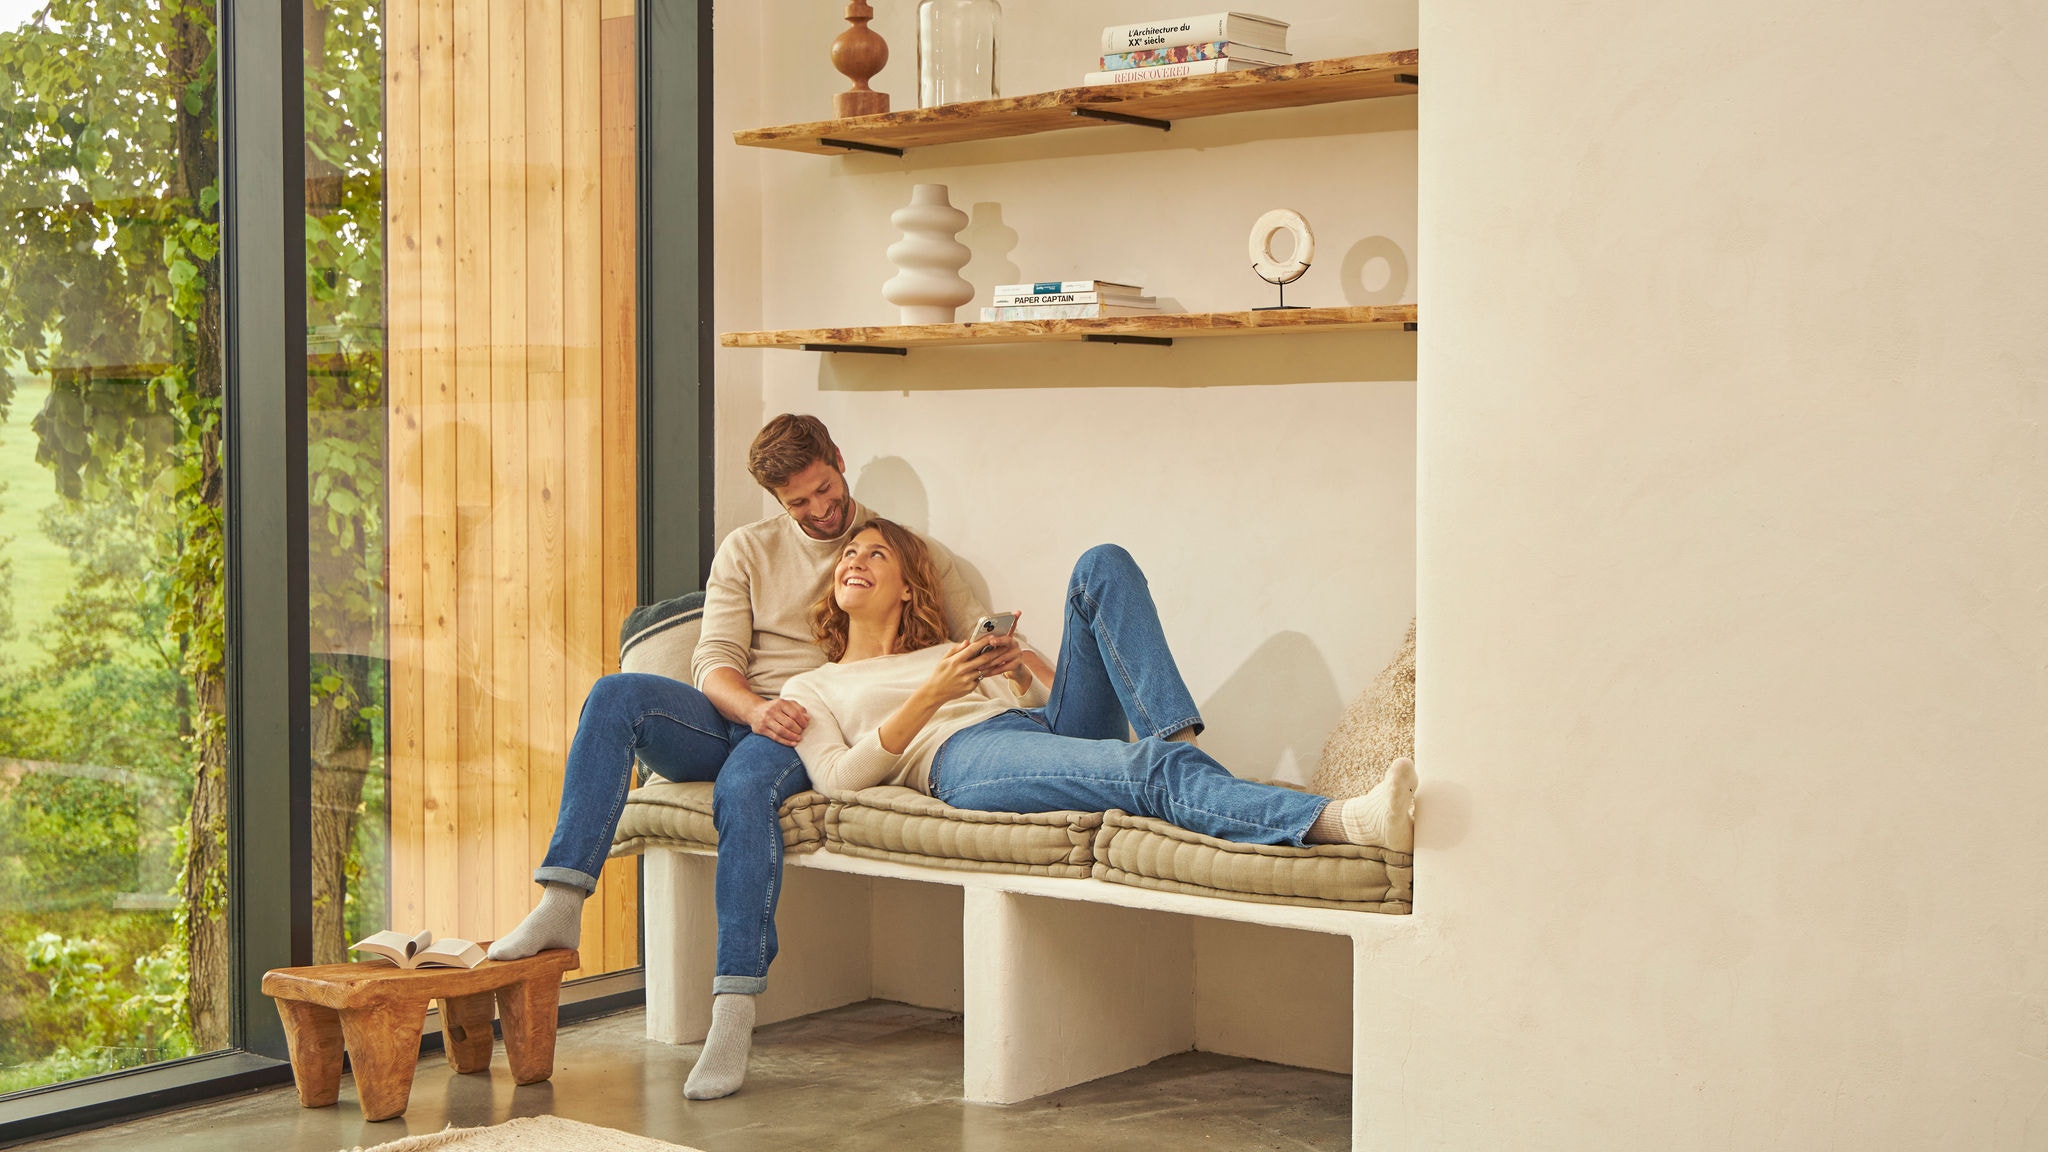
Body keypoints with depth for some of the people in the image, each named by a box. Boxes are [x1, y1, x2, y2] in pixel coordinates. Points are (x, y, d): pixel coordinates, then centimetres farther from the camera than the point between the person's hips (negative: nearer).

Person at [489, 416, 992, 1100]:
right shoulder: (746, 550, 17)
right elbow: (713, 660, 6)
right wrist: (756, 709, -17)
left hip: (816, 731, -3)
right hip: (733, 719, 3)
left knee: (745, 785, -38)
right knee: (615, 695, -26)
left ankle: (734, 1012, -42)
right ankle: (560, 905, -33)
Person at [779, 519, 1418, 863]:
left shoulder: (953, 653, 38)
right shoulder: (810, 689, 26)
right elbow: (837, 778, 5)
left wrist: (1019, 675, 4)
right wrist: (930, 696, -4)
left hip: (1051, 730, 5)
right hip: (964, 760, -5)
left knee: (1103, 566, -13)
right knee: (1152, 770, -36)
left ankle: (1184, 748, -30)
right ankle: (1346, 821, -60)